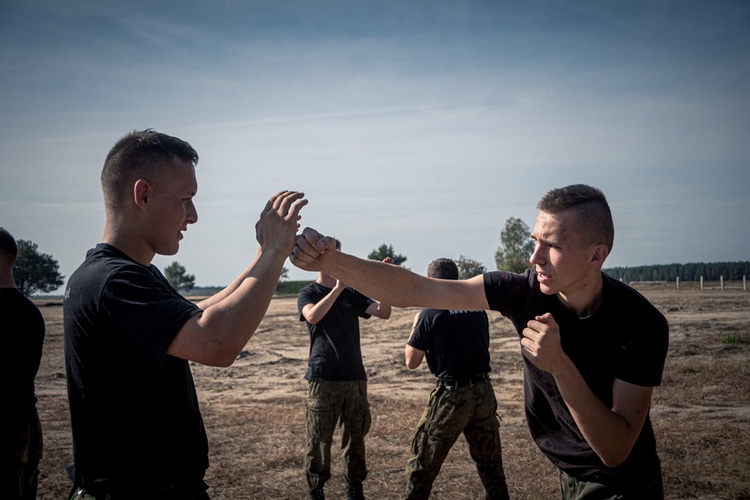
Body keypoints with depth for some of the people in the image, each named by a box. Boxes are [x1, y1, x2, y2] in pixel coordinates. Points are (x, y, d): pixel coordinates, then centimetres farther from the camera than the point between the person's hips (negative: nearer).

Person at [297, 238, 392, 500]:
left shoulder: (351, 294, 11)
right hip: (323, 378, -4)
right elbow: (312, 316, -22)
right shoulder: (308, 294, 0)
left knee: (355, 436, 10)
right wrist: (337, 289, -30)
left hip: (355, 377, 4)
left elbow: (383, 313, 0)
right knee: (319, 439, 1)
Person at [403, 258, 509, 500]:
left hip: (452, 393, -5)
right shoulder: (478, 309, 6)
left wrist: (416, 324, 10)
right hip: (484, 390, 5)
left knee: (422, 464, 7)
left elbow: (411, 361, -4)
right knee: (490, 461, 17)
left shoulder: (431, 312, -9)